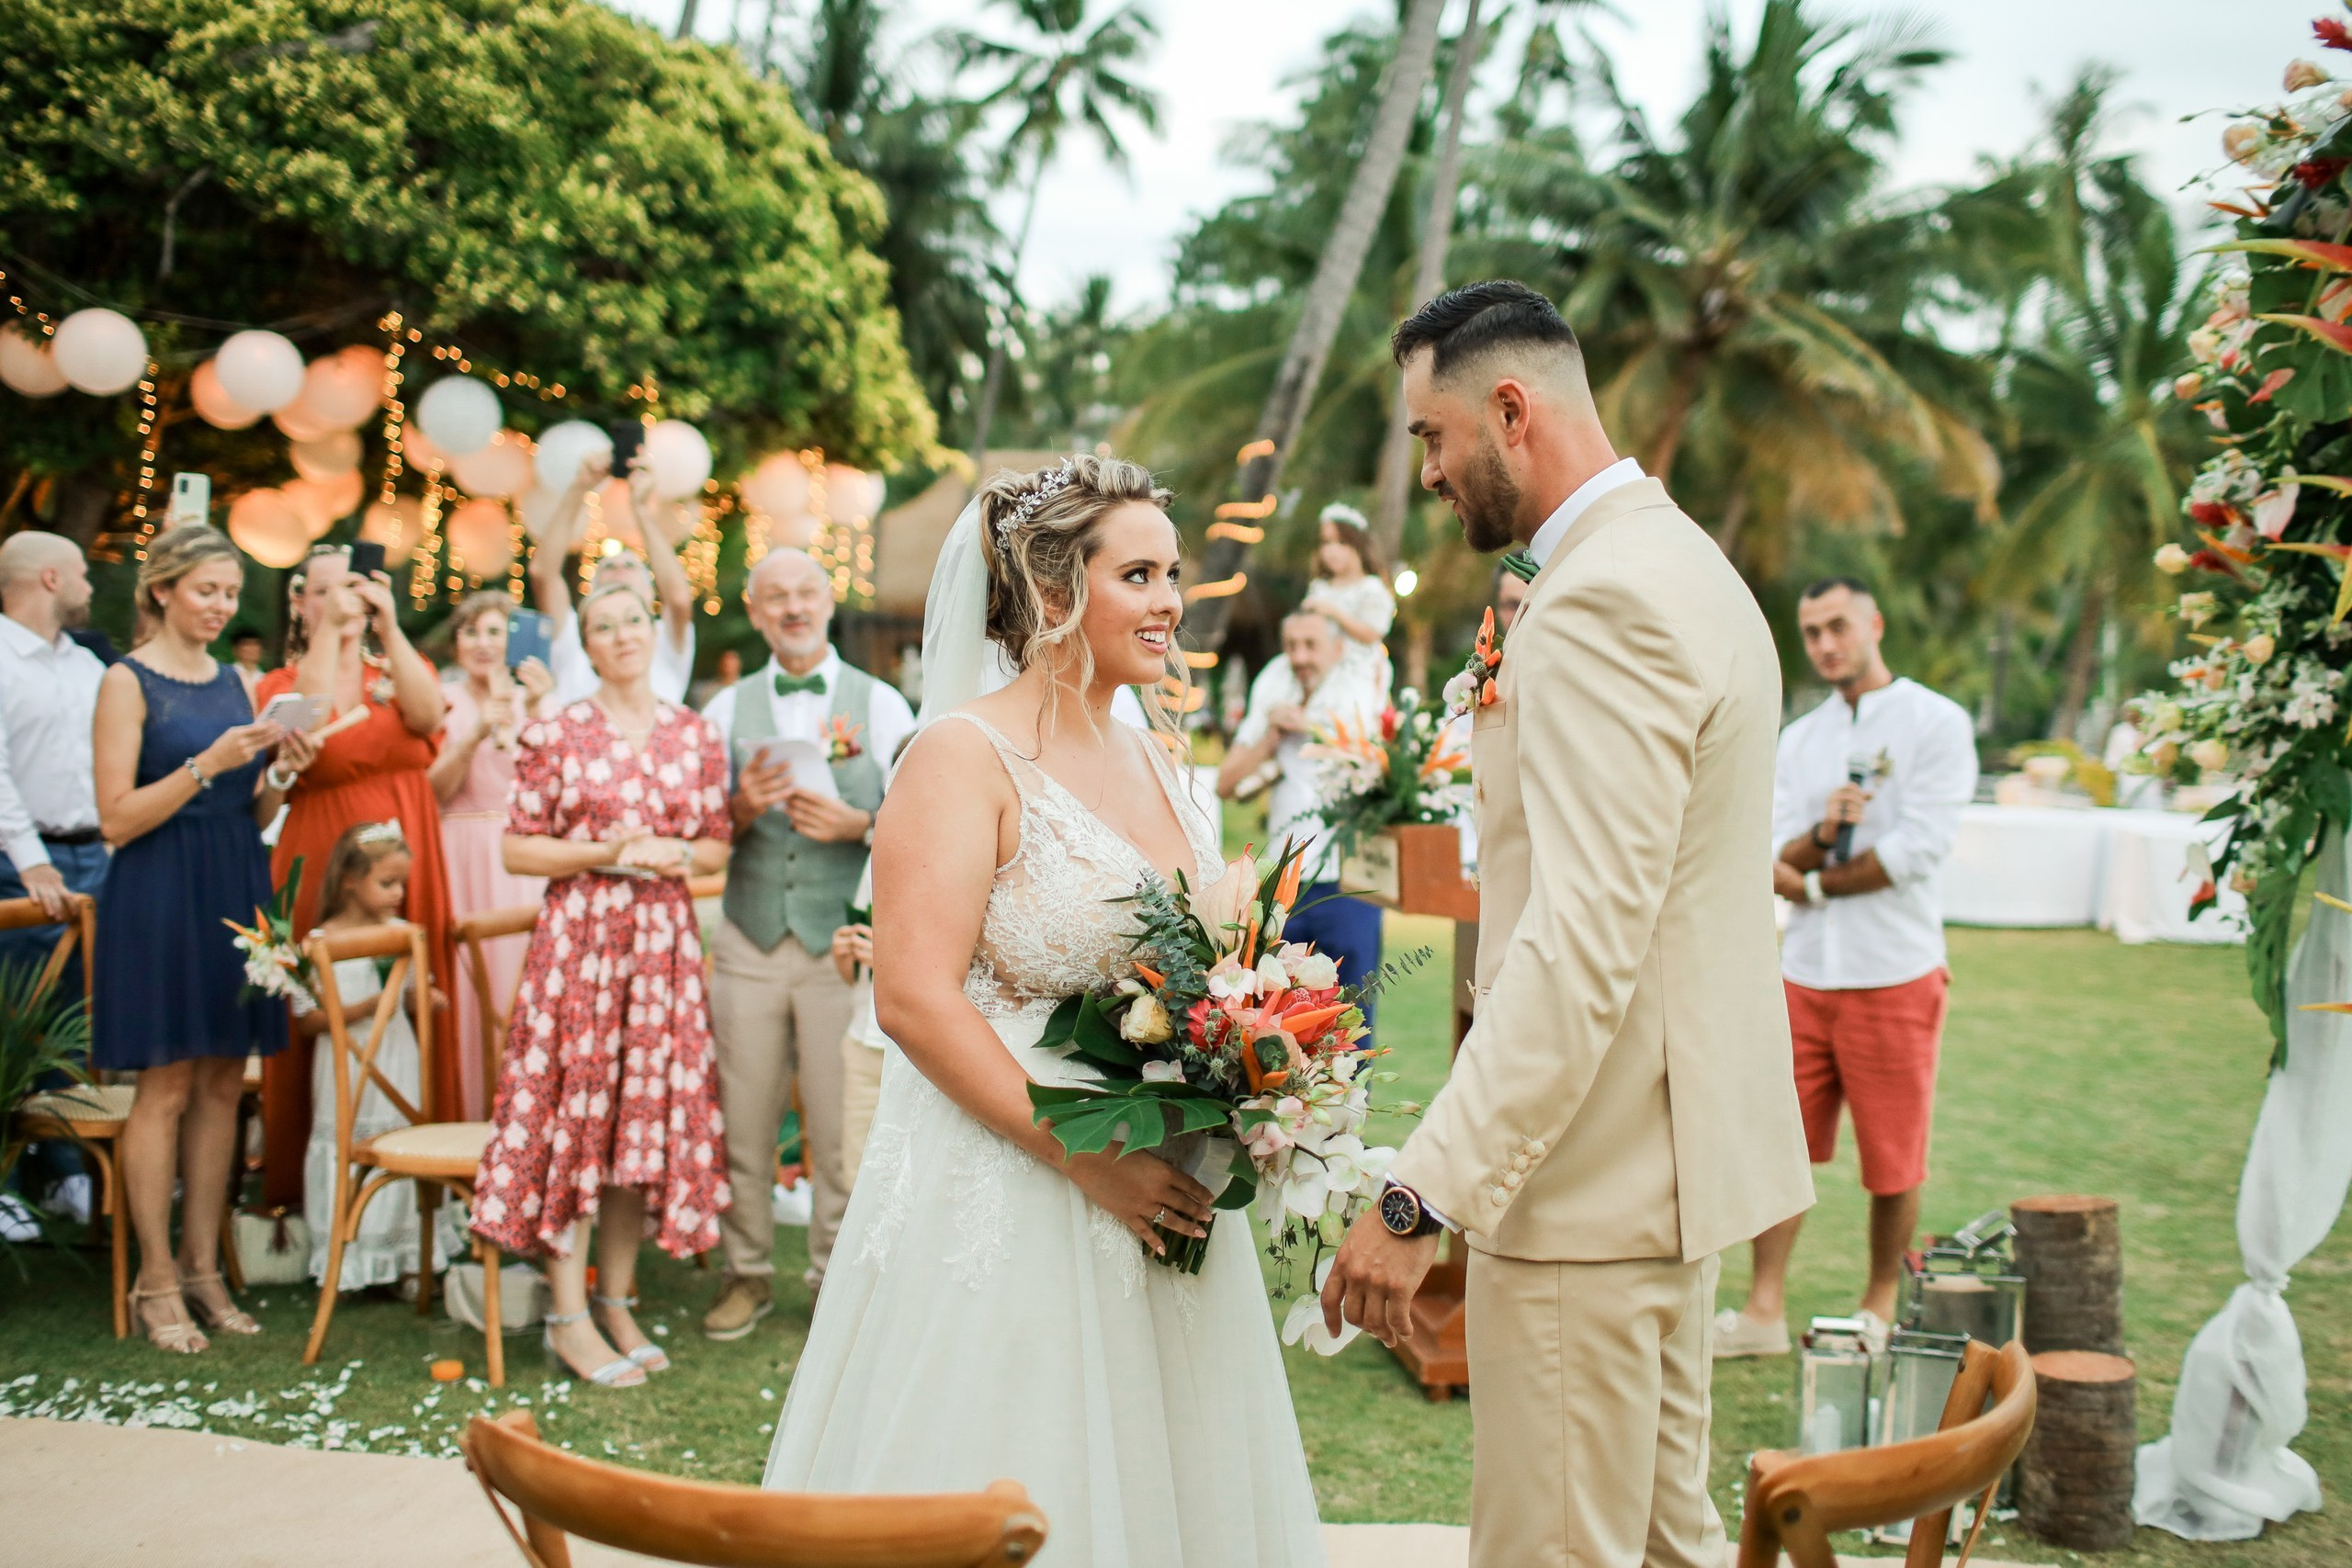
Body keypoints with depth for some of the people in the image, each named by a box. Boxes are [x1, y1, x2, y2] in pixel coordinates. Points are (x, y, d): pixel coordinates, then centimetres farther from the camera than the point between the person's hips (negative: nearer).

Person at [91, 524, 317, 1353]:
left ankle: (202, 1267, 16)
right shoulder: (129, 682, -5)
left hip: (234, 893, 6)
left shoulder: (232, 683, 13)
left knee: (223, 1083, 7)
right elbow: (118, 818, -11)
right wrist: (207, 764, -19)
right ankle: (156, 1280, 7)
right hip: (160, 896, -6)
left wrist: (282, 773, -2)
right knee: (167, 1085, -3)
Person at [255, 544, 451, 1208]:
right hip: (321, 863, -2)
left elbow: (427, 714, -10)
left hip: (405, 861, 2)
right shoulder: (278, 685, 7)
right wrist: (327, 633, -16)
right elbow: (311, 728, -16)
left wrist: (388, 625, -18)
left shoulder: (402, 673, 13)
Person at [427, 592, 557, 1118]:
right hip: (462, 855, -1)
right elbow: (435, 789, -4)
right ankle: (472, 1112, 4)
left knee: (523, 979, -4)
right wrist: (476, 734, -17)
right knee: (471, 985, -4)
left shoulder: (532, 697, 9)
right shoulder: (443, 702, 7)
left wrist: (534, 713, -19)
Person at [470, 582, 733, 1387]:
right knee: (574, 1113, -3)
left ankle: (617, 1302, 19)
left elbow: (718, 844, 13)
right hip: (578, 938, -3)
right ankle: (569, 1317, 6)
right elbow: (519, 849, -1)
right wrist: (610, 851, -13)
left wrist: (676, 855, -8)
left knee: (649, 1113, 6)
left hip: (664, 941, 3)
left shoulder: (696, 734, 8)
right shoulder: (554, 734, -1)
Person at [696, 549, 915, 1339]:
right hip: (750, 940, 2)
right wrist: (742, 807, -11)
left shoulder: (880, 704, 4)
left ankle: (838, 1276, 16)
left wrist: (857, 824, -16)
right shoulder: (727, 708, 10)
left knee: (844, 1126, 1)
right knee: (743, 1122, 5)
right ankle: (747, 1273, 20)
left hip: (846, 943, -2)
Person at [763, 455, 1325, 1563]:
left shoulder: (1157, 765, 11)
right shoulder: (965, 754, -11)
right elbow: (913, 995, -19)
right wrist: (1086, 1160, -20)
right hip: (1003, 1211, -7)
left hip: (1159, 1206, 7)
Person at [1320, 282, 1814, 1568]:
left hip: (1594, 1172, -11)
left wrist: (1420, 1200, -26)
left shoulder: (1602, 604, -19)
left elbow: (1583, 944, -27)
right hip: (1675, 1146, 11)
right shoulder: (1687, 567, 15)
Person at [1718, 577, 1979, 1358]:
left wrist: (1815, 883, -6)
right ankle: (1765, 1309, 12)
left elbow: (1917, 849, -14)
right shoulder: (1799, 739, 13)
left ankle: (1880, 1308, 21)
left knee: (1894, 1162, 5)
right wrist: (1820, 833, -16)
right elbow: (1772, 860, 5)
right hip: (1806, 972, 5)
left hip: (1896, 974, -5)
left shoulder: (1937, 724, -4)